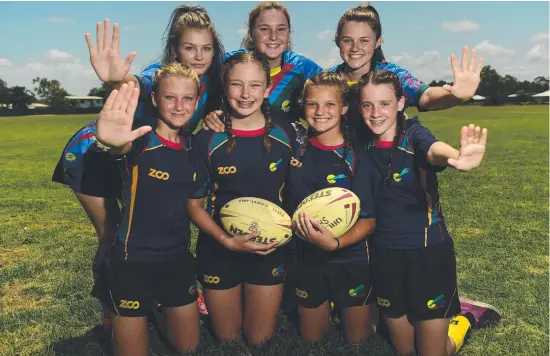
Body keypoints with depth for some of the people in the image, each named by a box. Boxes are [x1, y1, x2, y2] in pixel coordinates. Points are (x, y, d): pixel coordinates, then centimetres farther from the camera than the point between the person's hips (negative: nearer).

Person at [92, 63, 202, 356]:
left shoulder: (194, 146, 0)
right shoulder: (141, 143, -16)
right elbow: (121, 148, -40)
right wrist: (109, 142, -64)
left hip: (178, 257, 5)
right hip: (132, 260, -5)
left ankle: (163, 308, 45)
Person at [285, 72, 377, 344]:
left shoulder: (358, 156, -14)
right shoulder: (297, 147, -7)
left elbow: (368, 220, -16)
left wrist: (335, 243, -30)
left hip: (353, 259, -2)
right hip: (310, 258, 3)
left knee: (357, 339, 15)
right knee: (311, 339, 19)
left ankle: (352, 308, 43)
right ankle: (330, 303, 46)